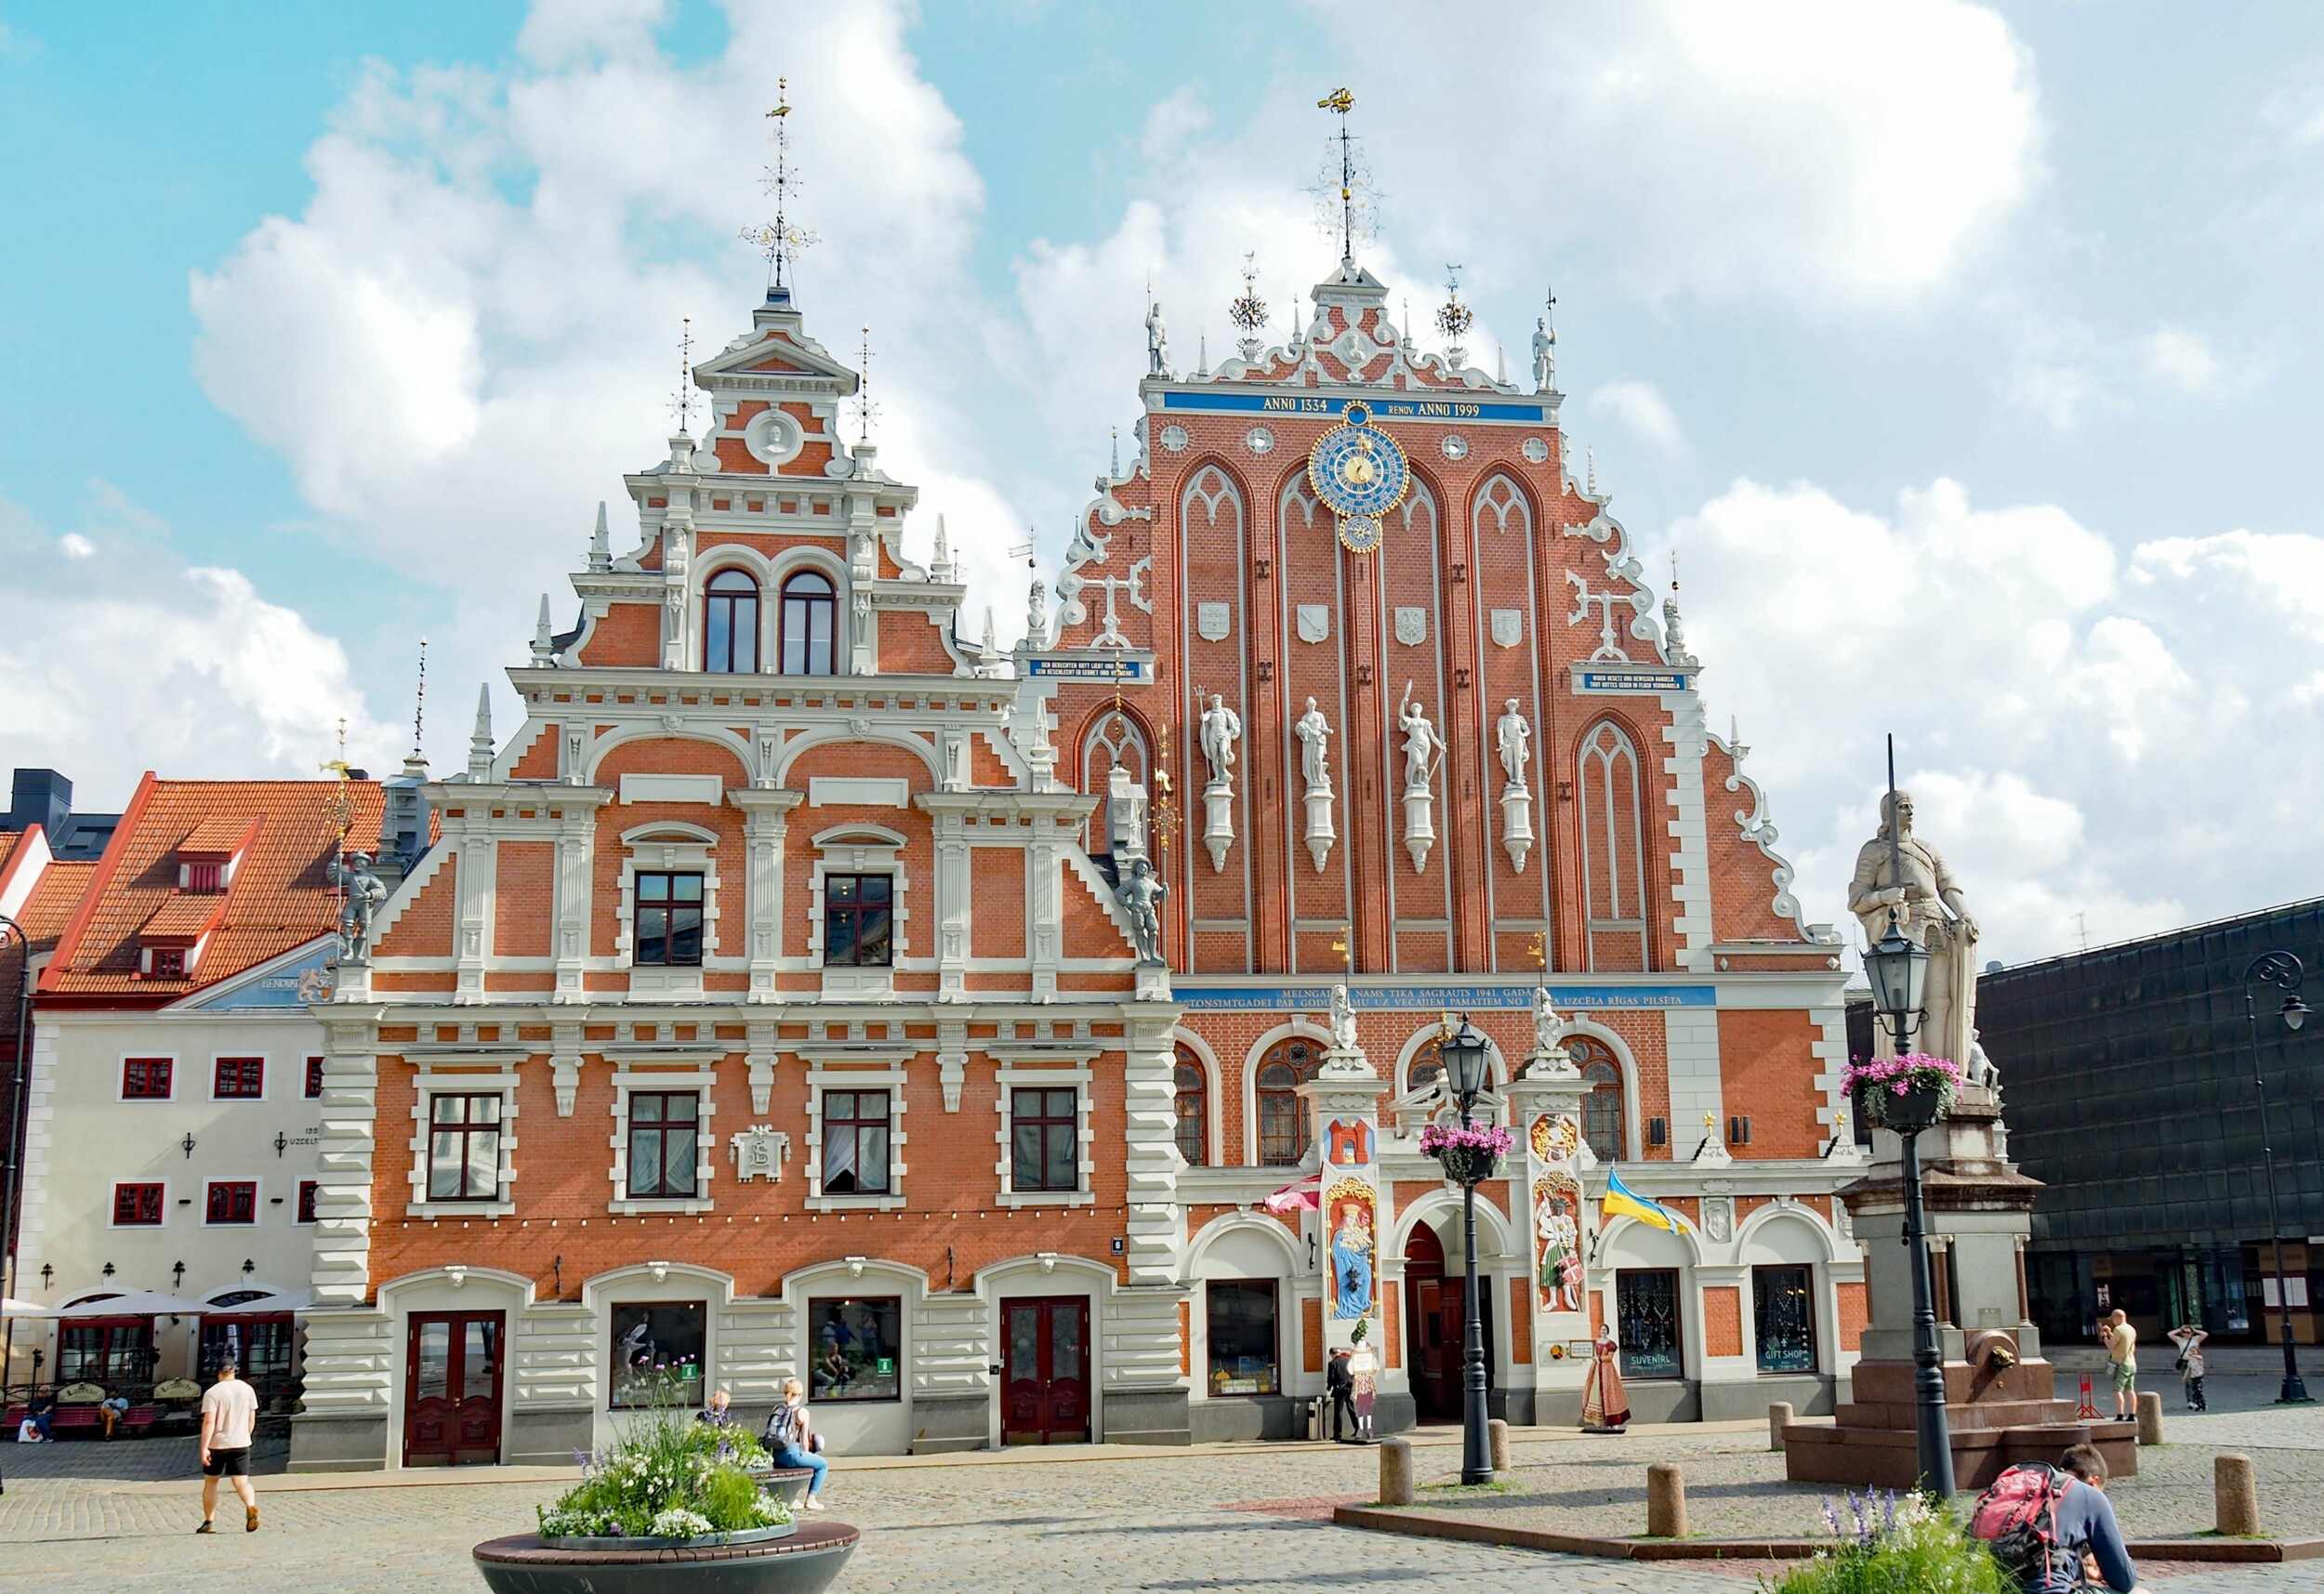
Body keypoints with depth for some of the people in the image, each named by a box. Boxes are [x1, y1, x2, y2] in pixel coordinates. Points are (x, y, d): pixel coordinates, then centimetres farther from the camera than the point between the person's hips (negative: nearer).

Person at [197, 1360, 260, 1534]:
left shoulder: (213, 1393, -8)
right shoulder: (247, 1389, 6)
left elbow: (209, 1422, -16)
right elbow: (252, 1419, 10)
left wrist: (204, 1448, -16)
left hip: (217, 1443, -3)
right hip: (241, 1443, 3)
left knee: (210, 1481, 15)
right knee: (241, 1481, 1)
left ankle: (209, 1522, 18)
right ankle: (251, 1507, -28)